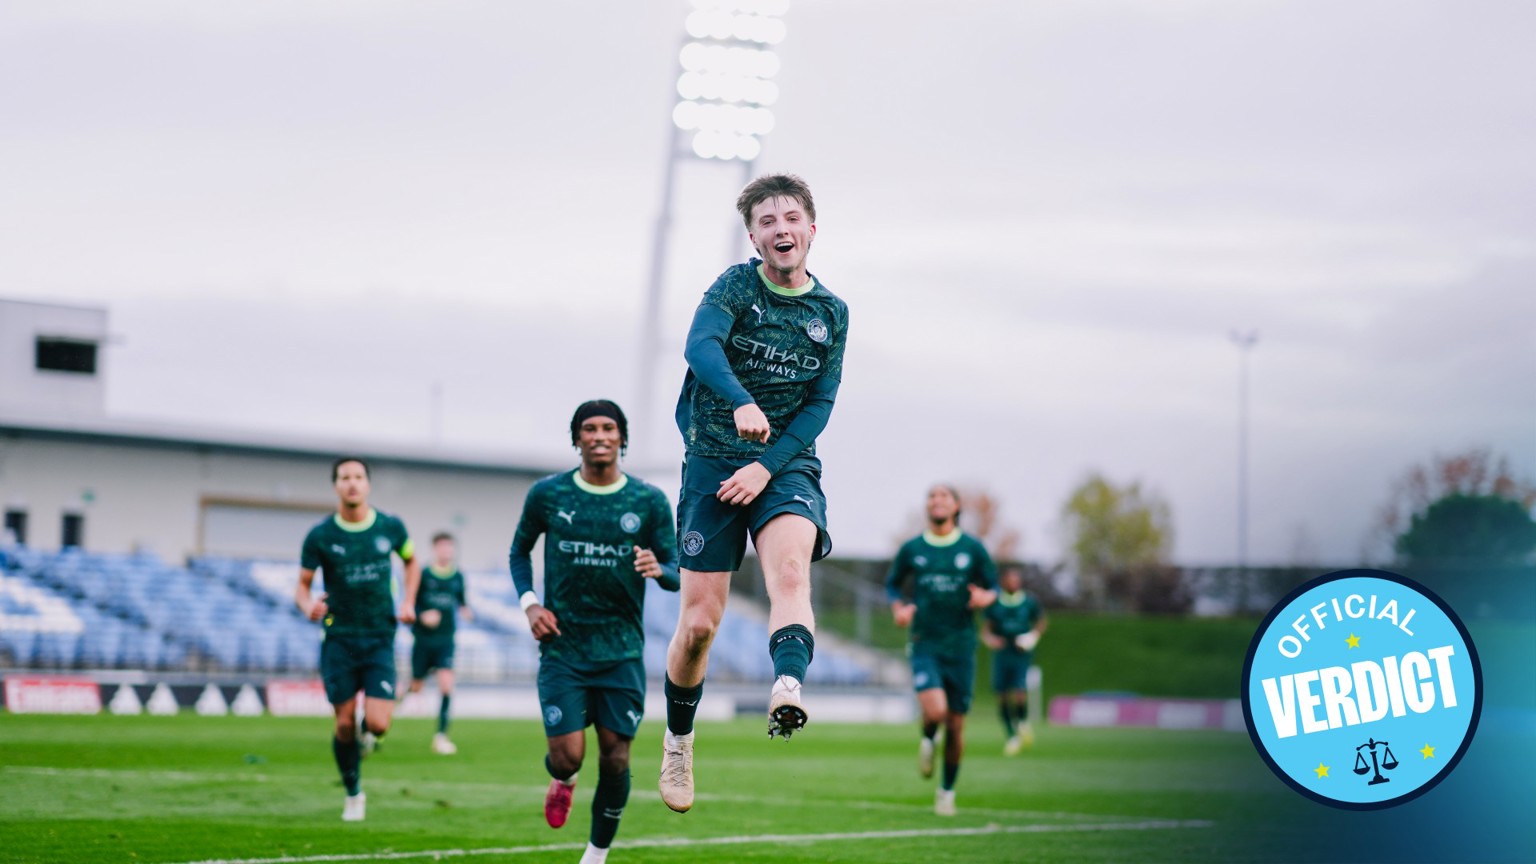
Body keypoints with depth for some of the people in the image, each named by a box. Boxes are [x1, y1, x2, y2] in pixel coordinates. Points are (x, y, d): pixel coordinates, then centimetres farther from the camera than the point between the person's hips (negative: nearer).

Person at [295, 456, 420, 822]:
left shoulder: (391, 527, 0)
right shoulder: (320, 536, -5)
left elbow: (411, 562, 19)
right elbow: (302, 586, 1)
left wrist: (408, 603, 6)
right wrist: (308, 605, -22)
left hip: (380, 639, 1)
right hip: (338, 638, -1)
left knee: (378, 724, -12)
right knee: (345, 725, -1)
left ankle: (365, 733, 26)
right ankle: (353, 795, 22)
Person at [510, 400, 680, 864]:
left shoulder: (649, 502, 0)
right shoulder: (547, 494, 0)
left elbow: (678, 573, 3)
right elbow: (519, 550, 16)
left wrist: (660, 569, -21)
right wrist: (529, 603, 1)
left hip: (622, 651, 1)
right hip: (562, 648, -1)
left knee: (615, 760, -1)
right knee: (568, 755, -11)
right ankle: (562, 781, 28)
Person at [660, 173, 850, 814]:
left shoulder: (831, 313, 8)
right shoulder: (735, 286, -3)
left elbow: (820, 404, 5)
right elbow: (700, 345, -23)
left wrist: (767, 465, -11)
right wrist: (741, 401, -43)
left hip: (787, 462, 1)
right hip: (713, 459, -1)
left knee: (790, 568, -30)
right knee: (699, 623, -1)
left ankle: (787, 687, -53)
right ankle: (677, 740, 22)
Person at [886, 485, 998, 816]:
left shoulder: (973, 548, 3)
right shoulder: (912, 549, 4)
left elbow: (993, 587, 10)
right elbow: (893, 584, 18)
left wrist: (986, 597, -14)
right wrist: (898, 608, -2)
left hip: (961, 646, 1)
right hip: (925, 645, -1)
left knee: (956, 724, 4)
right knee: (934, 710, -24)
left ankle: (947, 790, 25)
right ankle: (927, 741, 12)